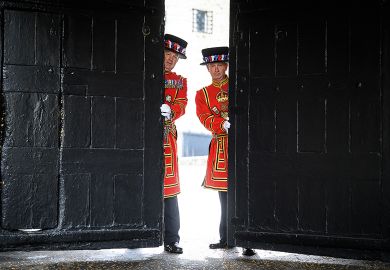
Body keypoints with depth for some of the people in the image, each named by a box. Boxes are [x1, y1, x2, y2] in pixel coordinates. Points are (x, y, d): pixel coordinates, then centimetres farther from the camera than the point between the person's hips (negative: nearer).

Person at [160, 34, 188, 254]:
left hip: (166, 139, 2)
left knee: (169, 189, 0)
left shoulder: (179, 81, 15)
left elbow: (181, 105, -1)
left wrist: (169, 111, -24)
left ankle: (171, 239, 4)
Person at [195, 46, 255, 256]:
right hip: (220, 146, 3)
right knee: (224, 196, 9)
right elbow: (205, 118, -2)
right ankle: (226, 239, 19)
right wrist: (224, 125, -20)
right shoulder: (202, 94, 13)